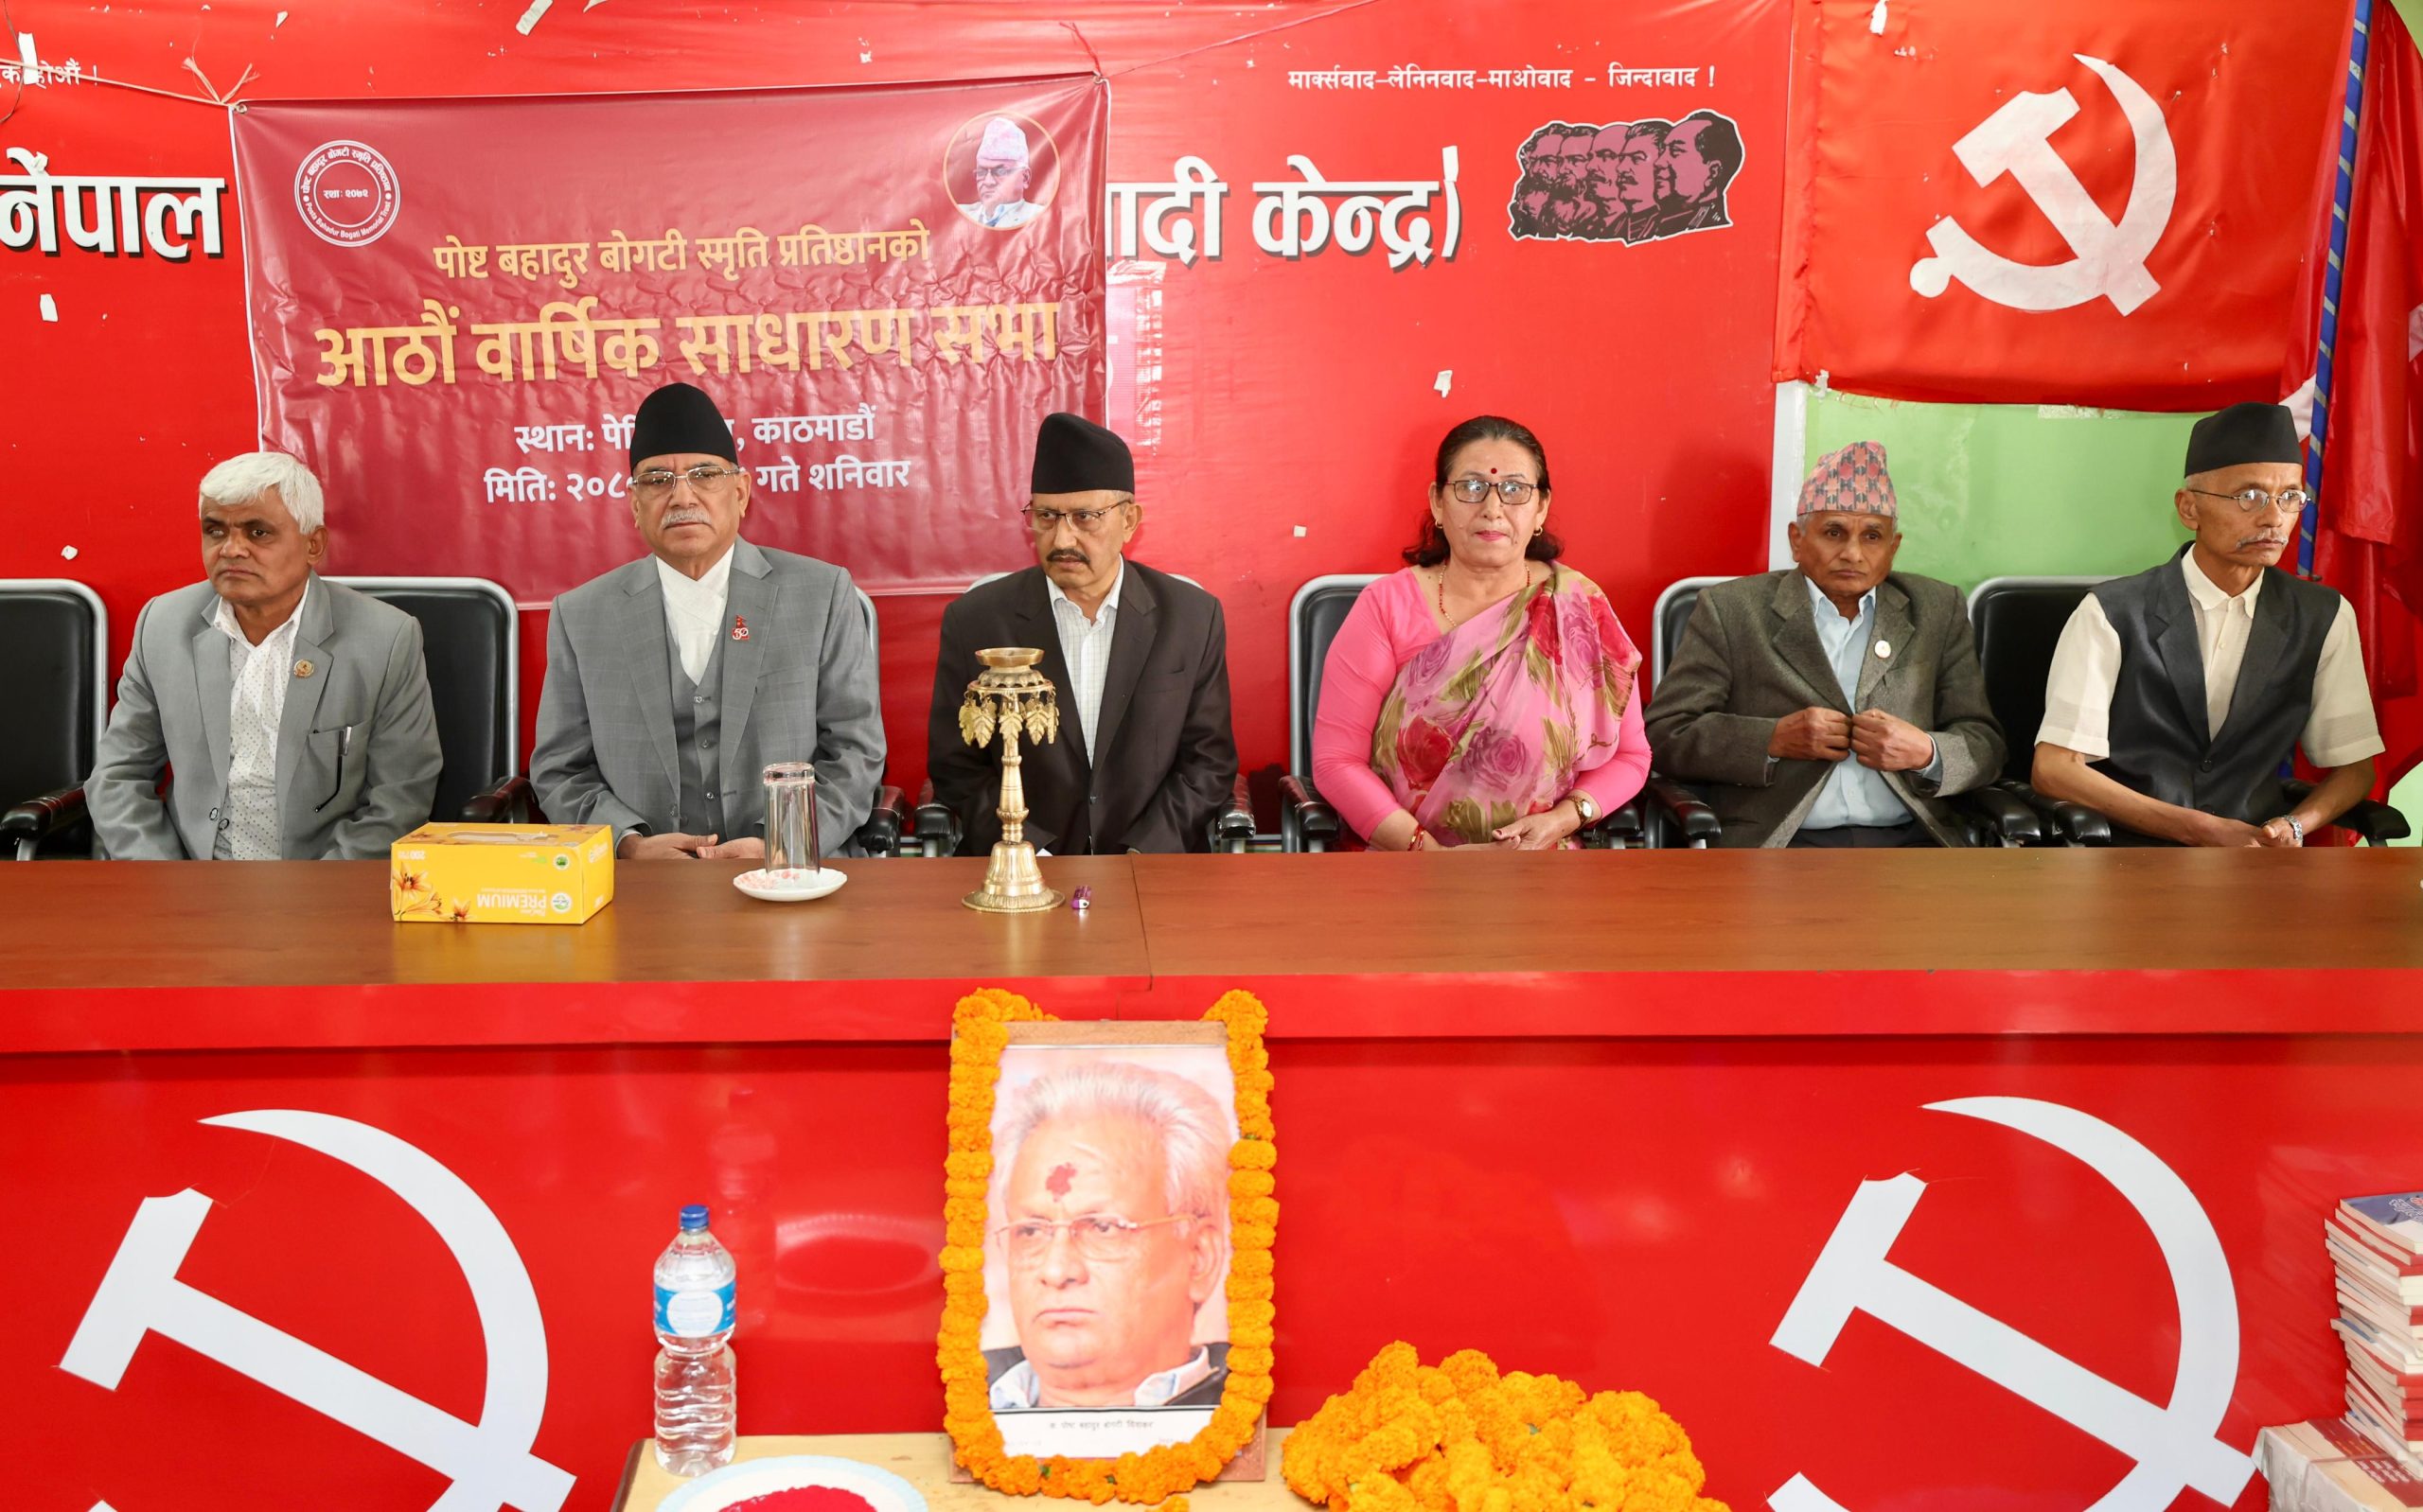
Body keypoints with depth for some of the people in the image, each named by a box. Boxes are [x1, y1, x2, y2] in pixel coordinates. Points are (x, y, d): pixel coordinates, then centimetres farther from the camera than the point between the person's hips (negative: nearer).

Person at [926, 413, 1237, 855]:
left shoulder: (1193, 617, 3)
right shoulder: (974, 621, 2)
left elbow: (1208, 761, 6)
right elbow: (956, 767, 4)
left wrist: (1140, 856, -7)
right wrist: (1033, 860, -9)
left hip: (1156, 865, 1)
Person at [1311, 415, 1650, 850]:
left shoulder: (1581, 607, 5)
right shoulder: (1386, 606, 1)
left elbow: (1629, 756, 12)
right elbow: (1335, 759, -3)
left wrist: (1561, 819, -7)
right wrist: (1429, 851, -13)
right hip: (1406, 866, -1)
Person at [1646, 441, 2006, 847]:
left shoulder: (1938, 611, 16)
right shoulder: (1730, 610, 7)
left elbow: (1985, 745, 15)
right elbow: (1664, 733, 2)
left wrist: (1925, 753, -8)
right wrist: (1774, 740, -12)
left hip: (1908, 841, 3)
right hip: (1777, 842, -3)